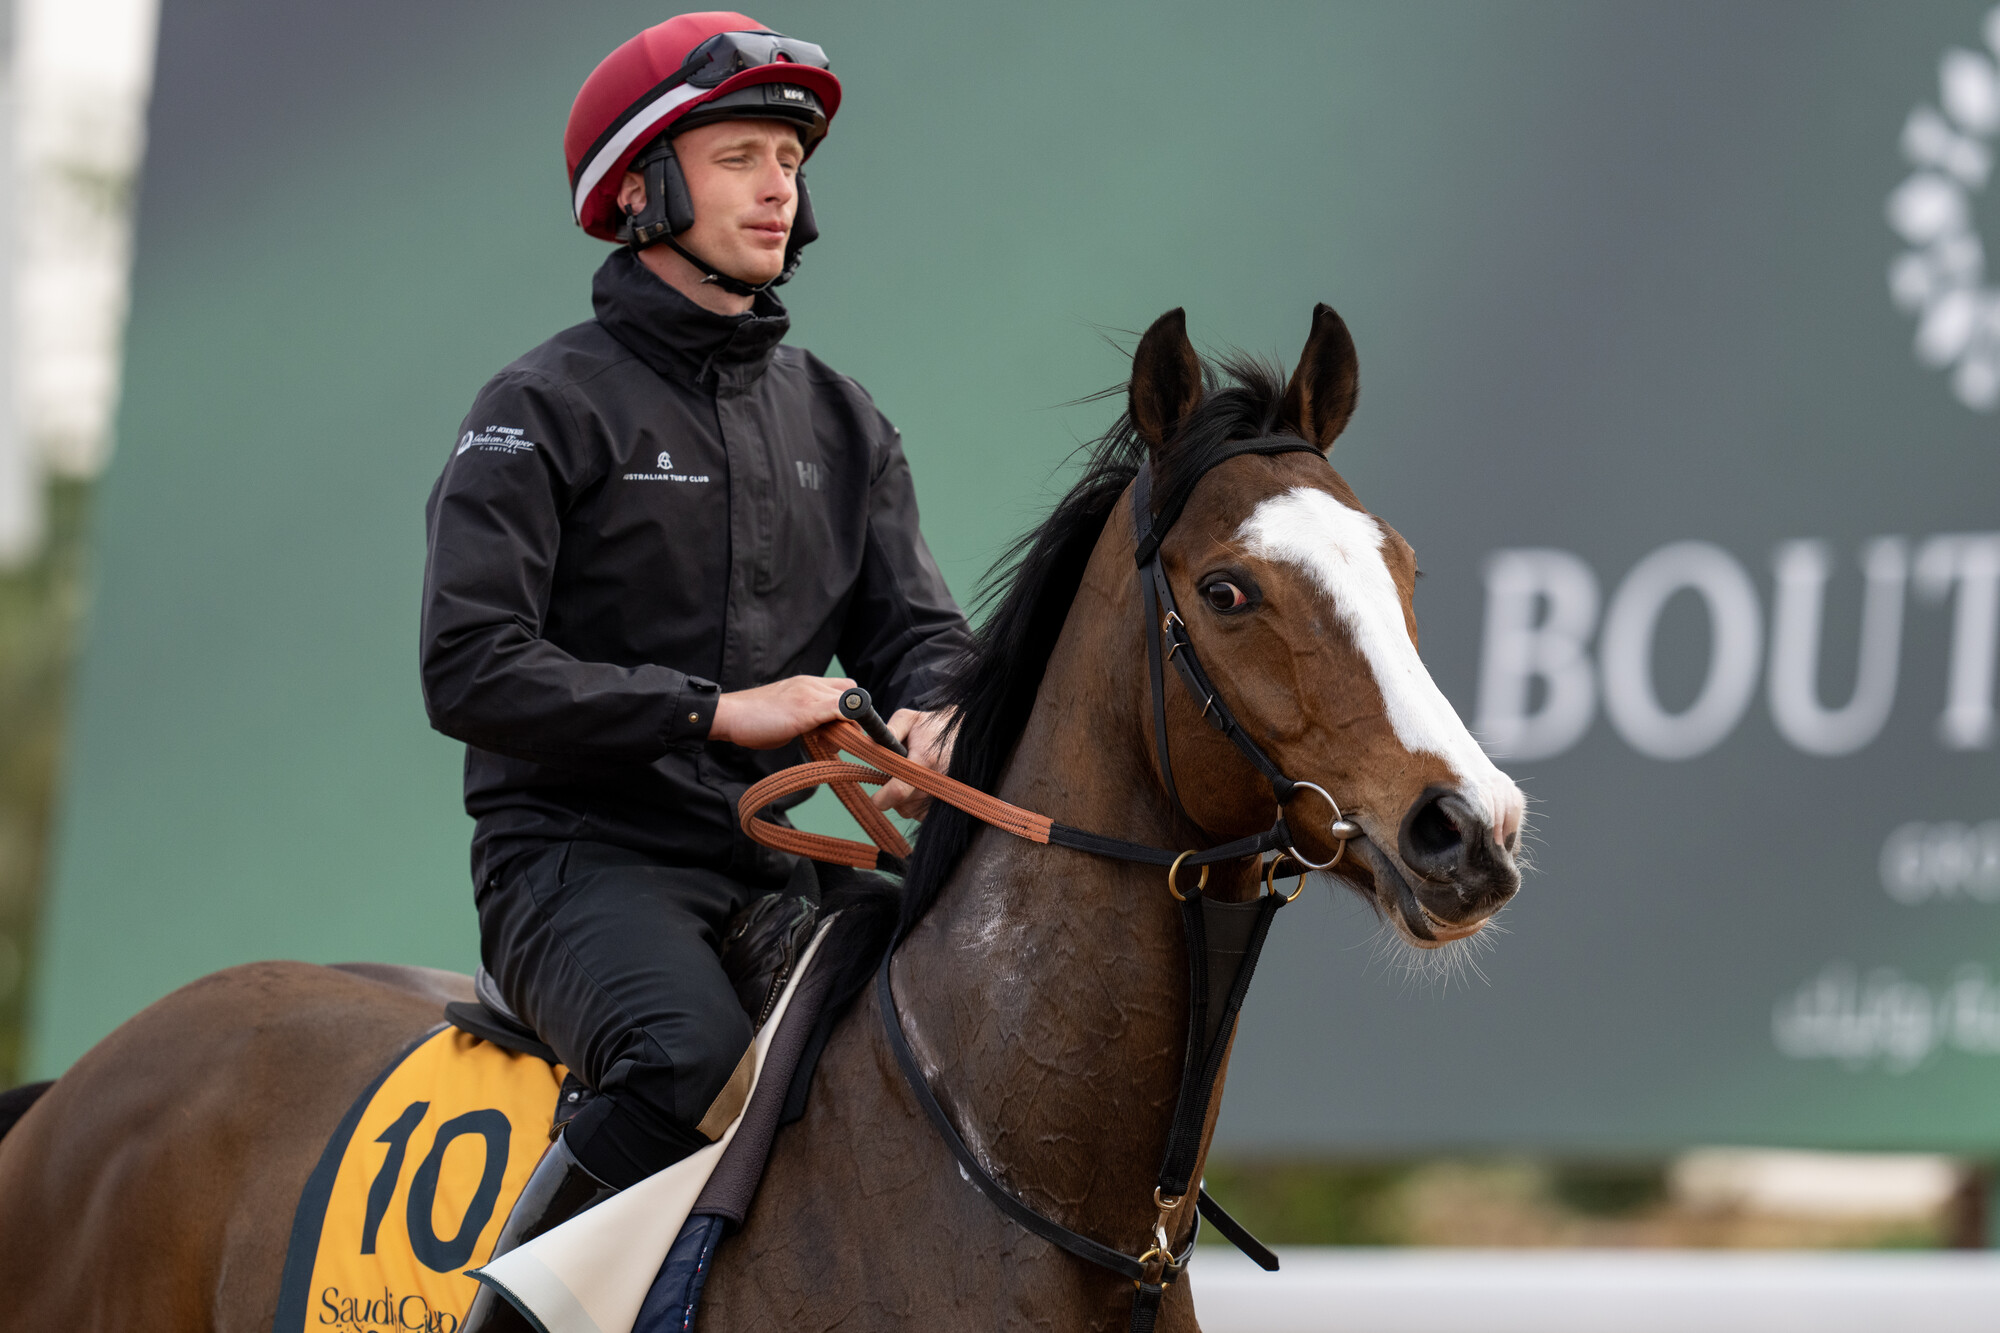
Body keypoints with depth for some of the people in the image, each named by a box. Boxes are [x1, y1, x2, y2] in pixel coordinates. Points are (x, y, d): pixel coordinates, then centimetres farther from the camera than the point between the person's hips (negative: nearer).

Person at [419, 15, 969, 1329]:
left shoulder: (840, 419, 16)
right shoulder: (550, 408, -3)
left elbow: (919, 630, 12)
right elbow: (474, 669, -12)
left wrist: (935, 722, -14)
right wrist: (718, 710, -18)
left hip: (768, 863, 6)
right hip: (577, 855, -6)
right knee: (695, 1060, -36)